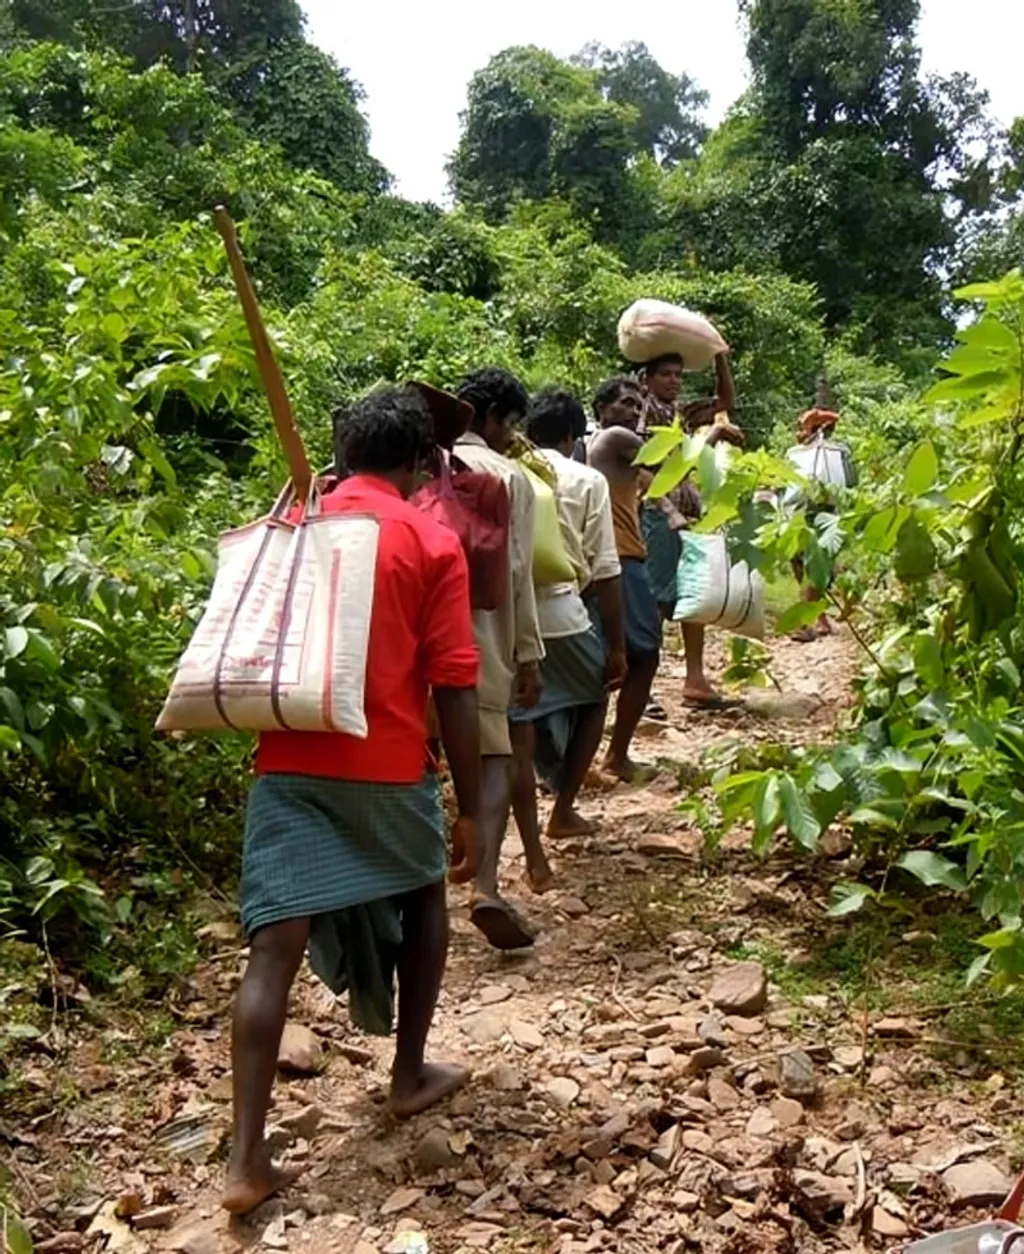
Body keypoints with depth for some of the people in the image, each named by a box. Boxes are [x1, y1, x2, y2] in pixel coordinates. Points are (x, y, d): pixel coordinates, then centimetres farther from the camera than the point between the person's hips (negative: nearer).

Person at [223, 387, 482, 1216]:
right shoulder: (432, 543, -2)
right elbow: (454, 690, -6)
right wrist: (471, 809, -2)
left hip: (289, 764, 3)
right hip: (388, 765, -2)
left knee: (275, 947, 1)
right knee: (422, 896, 23)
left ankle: (248, 1160, -1)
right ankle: (411, 1075, 32)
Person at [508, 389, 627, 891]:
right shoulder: (587, 481, 3)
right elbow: (605, 571, -1)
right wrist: (617, 647, 4)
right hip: (561, 615, -2)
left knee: (518, 733, 8)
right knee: (593, 700, 26)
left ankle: (534, 856, 8)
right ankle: (563, 812, 31)